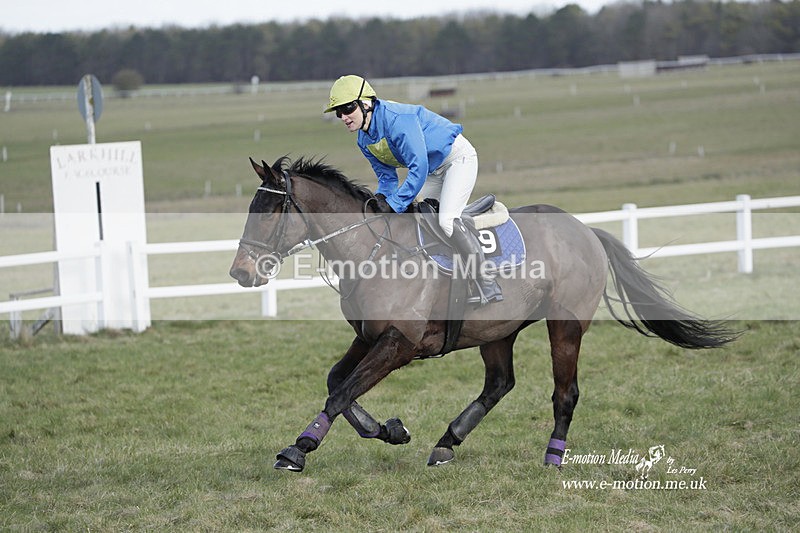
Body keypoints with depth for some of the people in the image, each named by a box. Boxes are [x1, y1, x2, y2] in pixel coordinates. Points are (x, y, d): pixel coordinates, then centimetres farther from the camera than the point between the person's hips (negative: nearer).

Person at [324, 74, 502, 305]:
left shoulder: (397, 119, -32)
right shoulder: (364, 141, -3)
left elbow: (418, 168, -34)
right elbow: (387, 176, 4)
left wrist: (394, 204, -33)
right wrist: (381, 198, -18)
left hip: (458, 157, -10)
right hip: (433, 170, 10)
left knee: (447, 220, -24)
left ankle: (488, 286, -19)